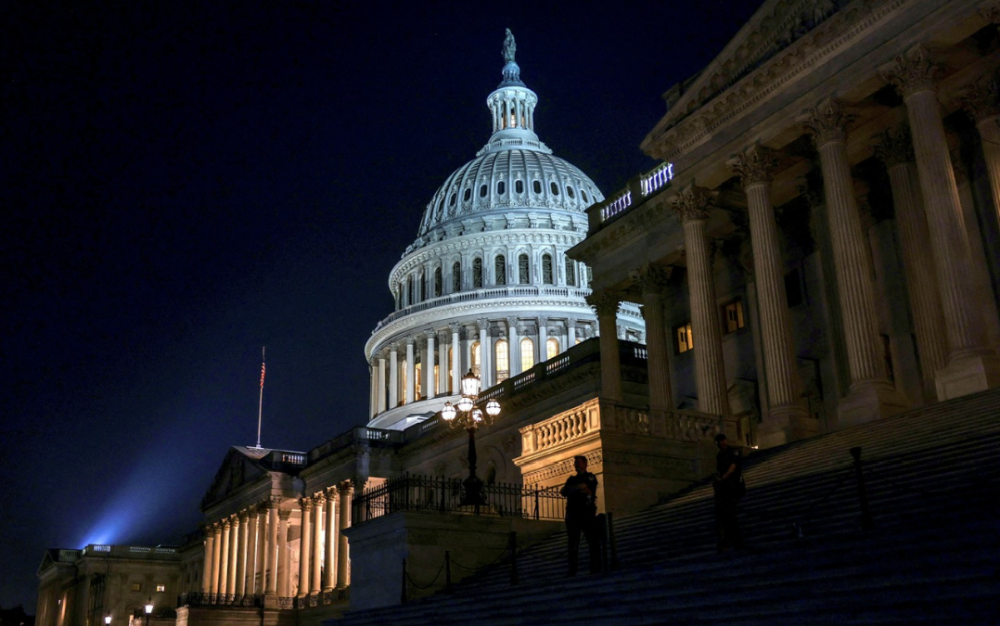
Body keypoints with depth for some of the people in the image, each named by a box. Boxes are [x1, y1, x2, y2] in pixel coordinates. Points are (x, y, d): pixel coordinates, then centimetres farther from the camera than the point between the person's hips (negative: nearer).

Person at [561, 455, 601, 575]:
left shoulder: (590, 477, 7)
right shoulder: (571, 479, 21)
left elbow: (584, 487, -12)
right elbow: (563, 492, 5)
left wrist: (571, 489, -3)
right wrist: (578, 489, -9)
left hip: (587, 515, -5)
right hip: (572, 515, 5)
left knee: (593, 542, -8)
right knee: (573, 544, 3)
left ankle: (596, 568, -6)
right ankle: (572, 571, 5)